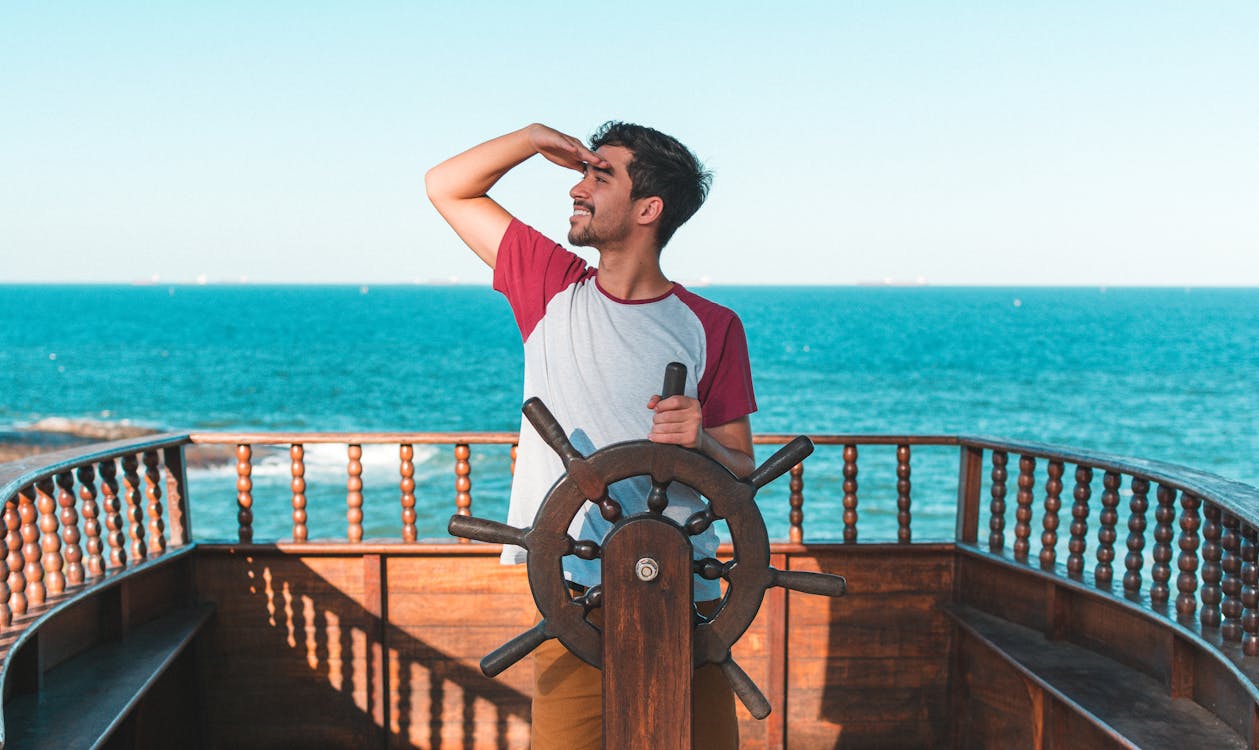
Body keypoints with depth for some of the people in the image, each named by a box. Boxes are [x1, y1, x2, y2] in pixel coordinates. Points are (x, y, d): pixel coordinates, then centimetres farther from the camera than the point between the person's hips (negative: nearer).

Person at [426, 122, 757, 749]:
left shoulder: (711, 327, 1)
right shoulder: (554, 289, 7)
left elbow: (742, 476, 3)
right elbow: (446, 187, 14)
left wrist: (702, 442, -17)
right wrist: (536, 137, 3)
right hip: (574, 602, 1)